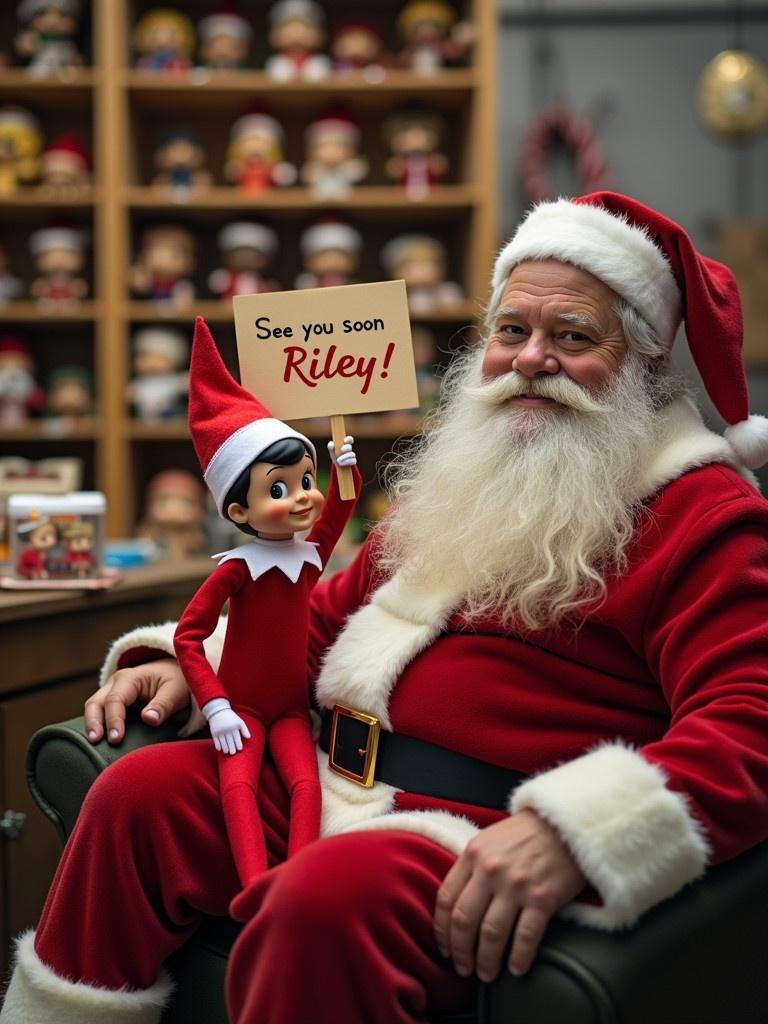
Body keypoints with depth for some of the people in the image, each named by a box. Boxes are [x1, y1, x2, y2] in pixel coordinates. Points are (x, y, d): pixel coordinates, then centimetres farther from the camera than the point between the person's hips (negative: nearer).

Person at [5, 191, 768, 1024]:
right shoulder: (469, 477, 20)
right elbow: (337, 610, 28)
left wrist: (570, 831, -34)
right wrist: (189, 662, 12)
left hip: (490, 837, -8)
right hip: (340, 777, 8)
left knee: (329, 893, -34)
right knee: (136, 796, -1)